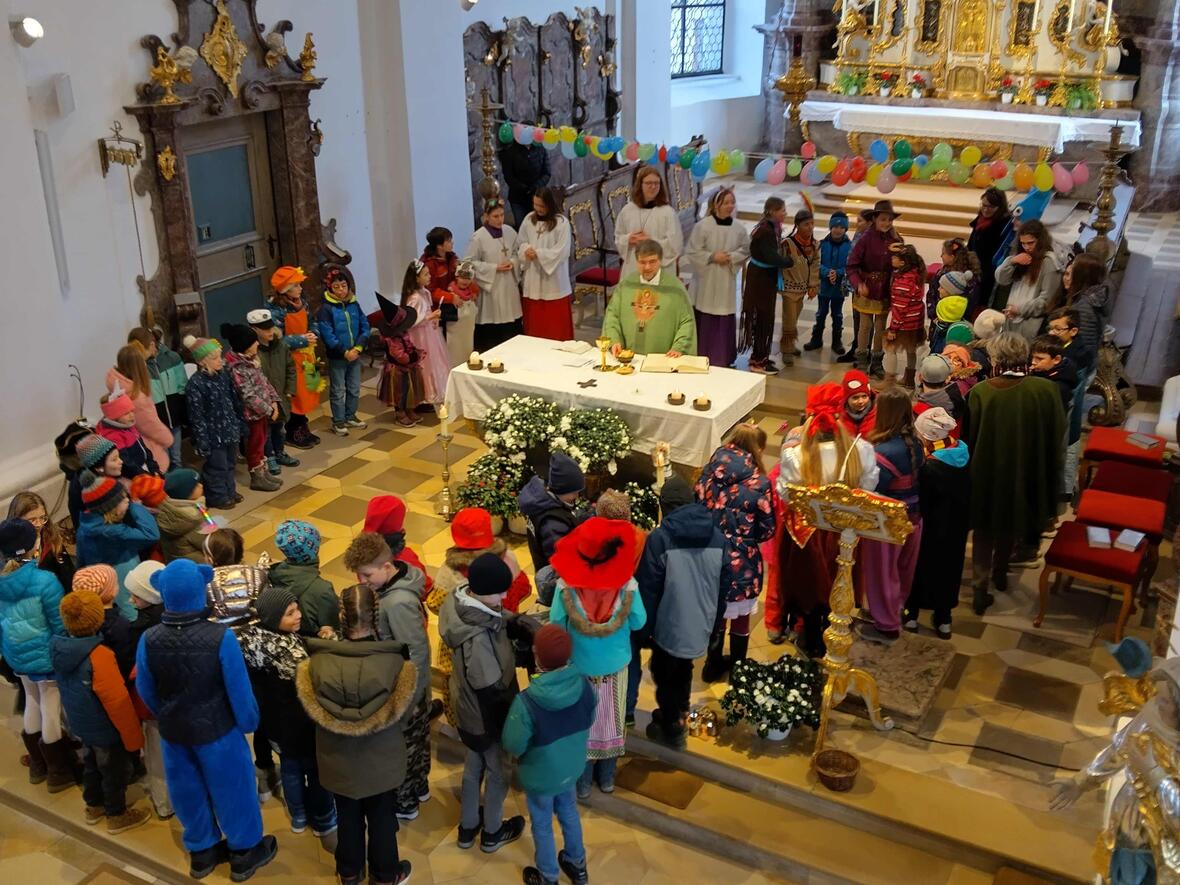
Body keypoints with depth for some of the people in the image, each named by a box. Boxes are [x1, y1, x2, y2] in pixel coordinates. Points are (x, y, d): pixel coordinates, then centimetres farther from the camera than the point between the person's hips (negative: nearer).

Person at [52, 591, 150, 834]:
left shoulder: (59, 648, -10)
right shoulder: (99, 655, -33)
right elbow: (118, 701, -28)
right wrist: (133, 736, -18)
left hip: (80, 723, 7)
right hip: (106, 728, -7)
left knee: (92, 763, 27)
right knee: (114, 770, 13)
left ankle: (94, 806, 45)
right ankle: (117, 816, 30)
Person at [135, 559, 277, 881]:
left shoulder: (148, 640, -19)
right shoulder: (220, 637, -29)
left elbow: (145, 691, -2)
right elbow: (239, 689, -18)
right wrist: (249, 723, 1)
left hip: (173, 731, 3)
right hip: (217, 730, -3)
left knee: (189, 792, 23)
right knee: (230, 789, 18)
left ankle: (201, 851, 43)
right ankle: (244, 853, 36)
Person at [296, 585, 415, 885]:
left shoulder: (318, 661, -24)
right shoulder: (394, 661, -27)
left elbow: (313, 713, -5)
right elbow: (404, 714, -11)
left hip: (338, 758, 1)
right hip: (382, 759, -1)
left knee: (347, 816, 25)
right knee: (382, 817, 22)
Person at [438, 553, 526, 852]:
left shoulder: (461, 599, -13)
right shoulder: (477, 637, -39)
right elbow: (491, 688, -28)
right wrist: (515, 714, -14)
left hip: (469, 707, 8)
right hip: (487, 713, -8)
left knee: (474, 764, 28)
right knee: (498, 772, 18)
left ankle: (468, 827, 49)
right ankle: (492, 833, 42)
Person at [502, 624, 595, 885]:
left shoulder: (527, 701, -37)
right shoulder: (584, 684, -22)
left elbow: (513, 746, -23)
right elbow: (589, 720, -3)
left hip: (540, 775, -4)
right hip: (572, 767, 4)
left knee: (542, 825, 22)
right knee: (569, 812, 31)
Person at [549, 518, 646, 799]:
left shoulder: (566, 585, -27)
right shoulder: (627, 584, -26)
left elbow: (556, 625, -13)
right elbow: (638, 622, -10)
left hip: (577, 665, -1)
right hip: (615, 664, 1)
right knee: (610, 721, 24)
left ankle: (582, 782, 38)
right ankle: (606, 777, 43)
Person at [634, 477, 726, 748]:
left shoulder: (660, 537, -19)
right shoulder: (718, 536, -2)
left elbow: (647, 589, -15)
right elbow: (723, 587, 7)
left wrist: (645, 627, -2)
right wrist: (714, 622, 20)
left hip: (669, 626, -5)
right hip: (701, 625, 5)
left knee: (665, 675, 17)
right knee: (683, 671, 28)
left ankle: (671, 729, 28)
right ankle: (678, 714, 46)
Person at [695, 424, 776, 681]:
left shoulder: (708, 472, -6)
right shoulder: (758, 483, -17)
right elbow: (767, 529, -10)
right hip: (741, 563, -4)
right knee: (740, 619, 18)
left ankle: (714, 665, 40)